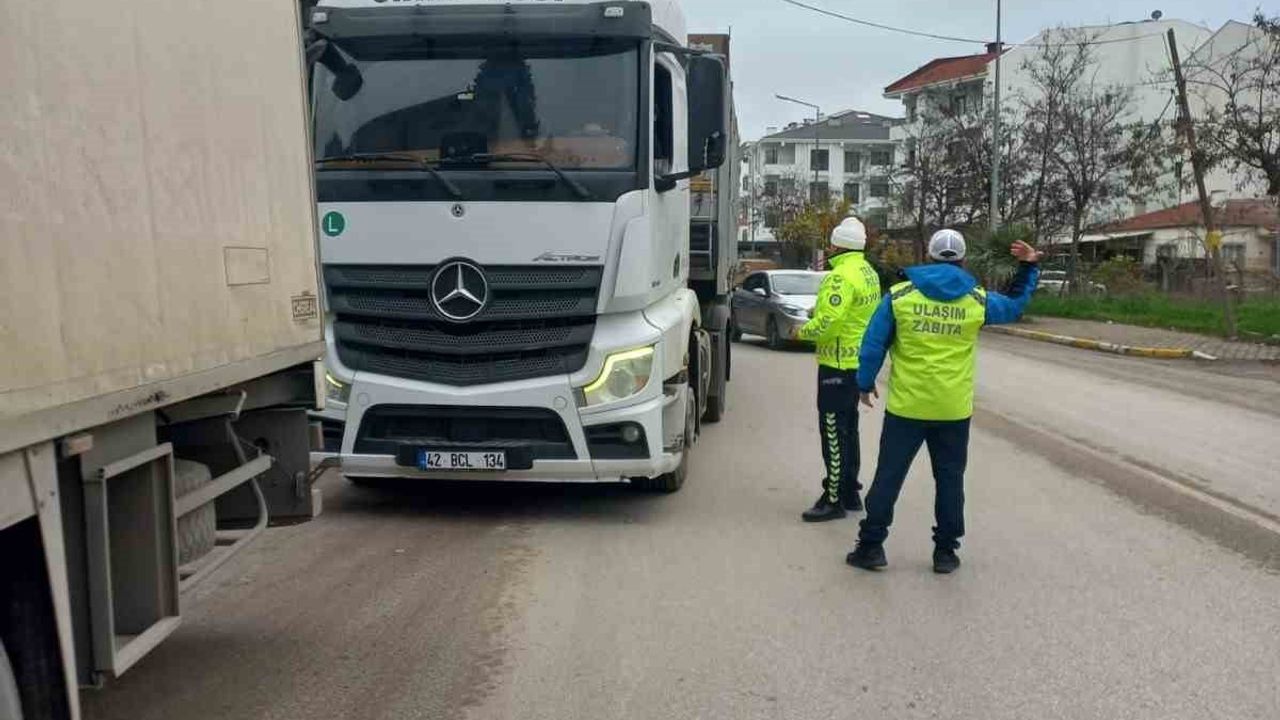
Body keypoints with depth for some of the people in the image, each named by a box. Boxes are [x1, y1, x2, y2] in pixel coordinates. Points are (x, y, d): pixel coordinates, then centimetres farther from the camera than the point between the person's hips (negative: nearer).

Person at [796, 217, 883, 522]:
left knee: (834, 431, -4)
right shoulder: (869, 273, 11)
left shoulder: (841, 276, -20)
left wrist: (804, 330, -10)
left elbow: (828, 322, -28)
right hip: (859, 361, 10)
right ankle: (850, 493, 27)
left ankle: (834, 499, 1)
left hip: (838, 363, -10)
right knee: (848, 429, 18)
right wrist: (820, 310, 12)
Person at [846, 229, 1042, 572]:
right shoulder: (977, 300, 1)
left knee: (889, 476, 7)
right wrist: (1029, 268, 32)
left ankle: (871, 546, 11)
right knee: (949, 479, 13)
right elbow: (1015, 305, 22)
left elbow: (874, 343, -2)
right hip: (953, 409, 1)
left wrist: (866, 383, 9)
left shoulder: (899, 295, -4)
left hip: (906, 406, -1)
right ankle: (946, 551, 19)